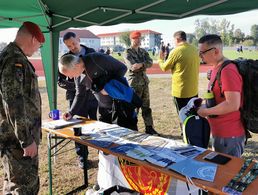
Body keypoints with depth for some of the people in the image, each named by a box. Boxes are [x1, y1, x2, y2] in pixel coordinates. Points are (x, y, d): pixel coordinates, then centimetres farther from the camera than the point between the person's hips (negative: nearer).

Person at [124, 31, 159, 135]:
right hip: (134, 82, -6)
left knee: (146, 107, 11)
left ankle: (149, 127, 20)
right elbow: (132, 67, -18)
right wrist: (144, 65, -11)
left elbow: (150, 62, -3)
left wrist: (140, 65, -20)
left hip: (144, 81, 6)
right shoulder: (128, 52, -5)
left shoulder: (143, 51, 13)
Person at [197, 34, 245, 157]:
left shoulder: (227, 71, -21)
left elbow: (233, 105, -28)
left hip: (228, 136, -10)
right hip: (220, 132, 10)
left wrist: (206, 111, -18)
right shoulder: (217, 68, 10)